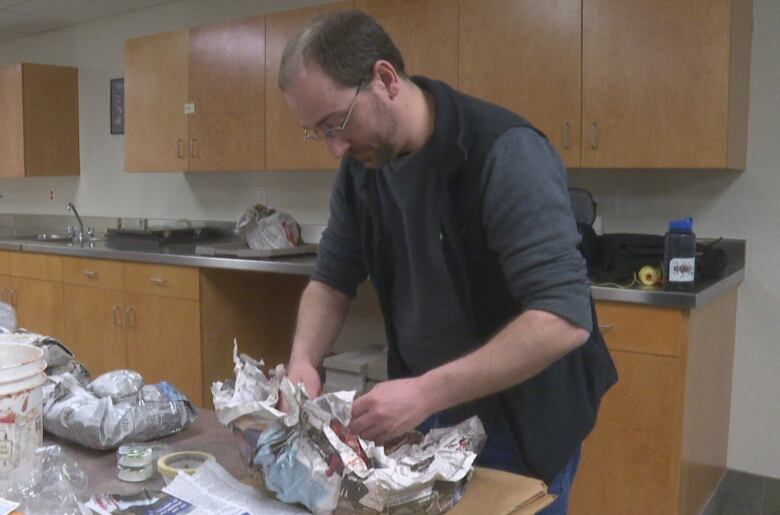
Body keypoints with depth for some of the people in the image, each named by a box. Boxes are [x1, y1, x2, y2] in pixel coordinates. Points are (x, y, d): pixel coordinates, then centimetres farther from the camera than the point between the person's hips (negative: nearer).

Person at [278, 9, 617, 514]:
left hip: (520, 423, -6)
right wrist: (303, 361, -14)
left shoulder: (505, 154, -26)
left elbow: (564, 318, -32)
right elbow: (332, 280, 4)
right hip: (423, 410, 6)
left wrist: (426, 393, -36)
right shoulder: (361, 166, -4)